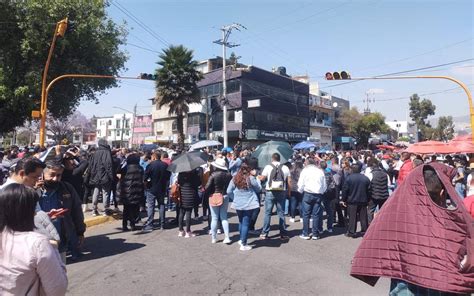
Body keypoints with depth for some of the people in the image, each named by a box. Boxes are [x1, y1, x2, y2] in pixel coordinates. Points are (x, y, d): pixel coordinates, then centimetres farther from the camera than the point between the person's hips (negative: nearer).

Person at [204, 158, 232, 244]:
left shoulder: (214, 175, -15)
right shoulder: (228, 175, -2)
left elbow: (208, 187, -15)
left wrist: (206, 194, 2)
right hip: (225, 197, 4)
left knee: (214, 218, 6)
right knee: (224, 217, 12)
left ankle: (214, 238, 16)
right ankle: (227, 237, 7)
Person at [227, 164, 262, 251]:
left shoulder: (235, 179, -1)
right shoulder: (251, 178, -11)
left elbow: (229, 191, 2)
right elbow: (259, 189, 0)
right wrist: (255, 177, 5)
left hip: (238, 204, 4)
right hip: (249, 204, -4)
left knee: (241, 222, 21)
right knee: (246, 223, 2)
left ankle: (241, 240, 36)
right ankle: (243, 244, 6)